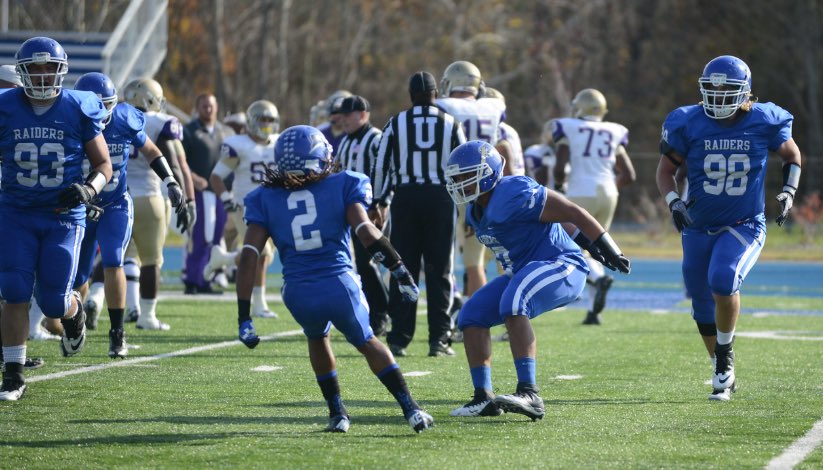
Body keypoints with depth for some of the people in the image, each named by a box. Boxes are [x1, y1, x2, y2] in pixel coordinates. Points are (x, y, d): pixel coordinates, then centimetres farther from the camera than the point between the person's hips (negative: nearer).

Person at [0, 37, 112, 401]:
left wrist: (88, 189, -16)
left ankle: (74, 313, 36)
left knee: (53, 301, -2)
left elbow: (103, 165, 4)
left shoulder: (79, 110, -3)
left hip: (64, 216, -1)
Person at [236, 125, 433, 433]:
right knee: (367, 343, 23)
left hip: (298, 294, 1)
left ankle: (337, 413, 29)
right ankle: (411, 410, 15)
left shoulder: (266, 199, 9)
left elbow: (249, 257, 2)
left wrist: (244, 317, 2)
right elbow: (366, 232, -9)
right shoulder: (341, 187, 5)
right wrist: (400, 271, -5)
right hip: (340, 285, -1)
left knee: (317, 338, 33)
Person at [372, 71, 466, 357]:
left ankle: (399, 339, 2)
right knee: (439, 270, 4)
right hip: (441, 198, 0)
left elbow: (382, 166, 3)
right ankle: (439, 339, 1)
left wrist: (378, 202, 12)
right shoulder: (450, 124, 4)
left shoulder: (396, 124, 1)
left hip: (406, 197, 0)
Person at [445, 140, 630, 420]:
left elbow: (572, 212, -18)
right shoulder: (476, 211, 9)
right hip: (524, 274, 10)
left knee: (513, 304, -34)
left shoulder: (513, 194, -22)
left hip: (560, 266, -10)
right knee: (472, 315, 3)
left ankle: (529, 394, -42)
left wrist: (608, 250, -14)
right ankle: (483, 398, 3)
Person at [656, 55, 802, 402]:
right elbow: (666, 170, 2)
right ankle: (723, 375, 30)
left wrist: (788, 192, -3)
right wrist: (673, 202, -15)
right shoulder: (688, 124, -9)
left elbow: (792, 155, 11)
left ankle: (726, 354, -7)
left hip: (744, 226, -3)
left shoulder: (764, 122, -8)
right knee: (703, 308, 9)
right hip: (698, 228, 3)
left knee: (723, 280, -29)